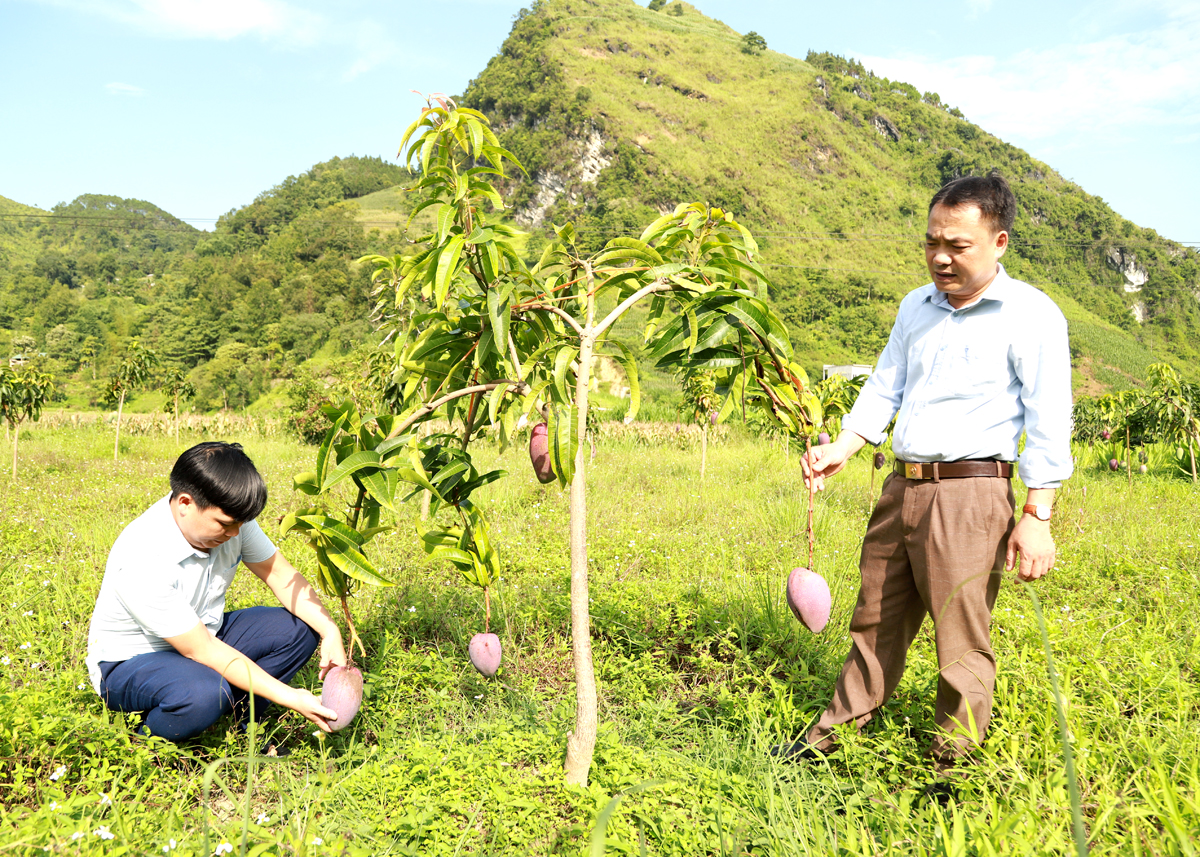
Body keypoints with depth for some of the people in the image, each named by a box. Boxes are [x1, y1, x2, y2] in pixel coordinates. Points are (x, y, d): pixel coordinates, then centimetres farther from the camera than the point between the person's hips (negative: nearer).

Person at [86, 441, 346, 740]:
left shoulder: (227, 516, -14)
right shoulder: (143, 561, -33)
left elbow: (280, 574, -4)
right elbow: (201, 651, -31)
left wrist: (330, 631, -20)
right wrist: (289, 697, -32)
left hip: (201, 634, 7)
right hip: (131, 661, -7)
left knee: (299, 628, -10)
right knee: (202, 693, -38)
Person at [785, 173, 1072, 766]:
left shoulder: (1031, 315, -4)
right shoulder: (916, 307, 15)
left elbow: (1049, 424, -7)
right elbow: (884, 388, 17)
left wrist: (1037, 517, -11)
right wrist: (841, 450, 1)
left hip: (968, 496, -6)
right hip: (902, 487, 6)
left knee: (962, 647, 1)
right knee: (875, 624, 17)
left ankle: (951, 769, 17)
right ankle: (834, 735, 31)